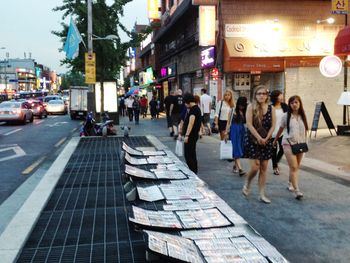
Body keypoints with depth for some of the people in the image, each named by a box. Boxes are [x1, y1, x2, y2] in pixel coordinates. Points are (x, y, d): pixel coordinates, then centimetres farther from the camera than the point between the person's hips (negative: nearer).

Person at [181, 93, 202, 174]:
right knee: (192, 153, 17)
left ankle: (192, 171, -3)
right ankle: (194, 170, 26)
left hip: (191, 136, -10)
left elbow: (191, 123, -26)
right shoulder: (197, 108, 15)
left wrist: (187, 135, -29)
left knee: (188, 154, -6)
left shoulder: (193, 109, -17)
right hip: (193, 135, 10)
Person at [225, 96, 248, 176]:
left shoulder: (245, 112, 5)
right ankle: (239, 168, -15)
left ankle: (235, 166, 24)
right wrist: (227, 133, 1)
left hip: (242, 131, 3)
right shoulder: (233, 111, -1)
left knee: (240, 148, 9)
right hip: (234, 131, -3)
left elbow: (246, 122, 4)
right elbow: (228, 122, 3)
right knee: (236, 148, -8)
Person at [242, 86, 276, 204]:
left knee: (264, 168, 6)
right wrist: (259, 138, -17)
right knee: (255, 167, -8)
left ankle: (262, 194, 13)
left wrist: (266, 138, -11)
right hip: (252, 140, -3)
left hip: (266, 141, 4)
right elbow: (249, 124, -12)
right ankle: (247, 185, 22)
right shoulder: (251, 107, -6)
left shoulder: (271, 108, 3)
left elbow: (273, 125, 1)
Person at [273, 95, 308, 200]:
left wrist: (305, 143, 11)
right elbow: (281, 129, 9)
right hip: (289, 143, -4)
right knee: (293, 167, -12)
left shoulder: (303, 116, 4)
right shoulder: (286, 116, -3)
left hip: (300, 144, 4)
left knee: (296, 167, 11)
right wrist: (275, 140, 18)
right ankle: (296, 190, -13)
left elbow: (305, 130, 13)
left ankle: (291, 184, 31)